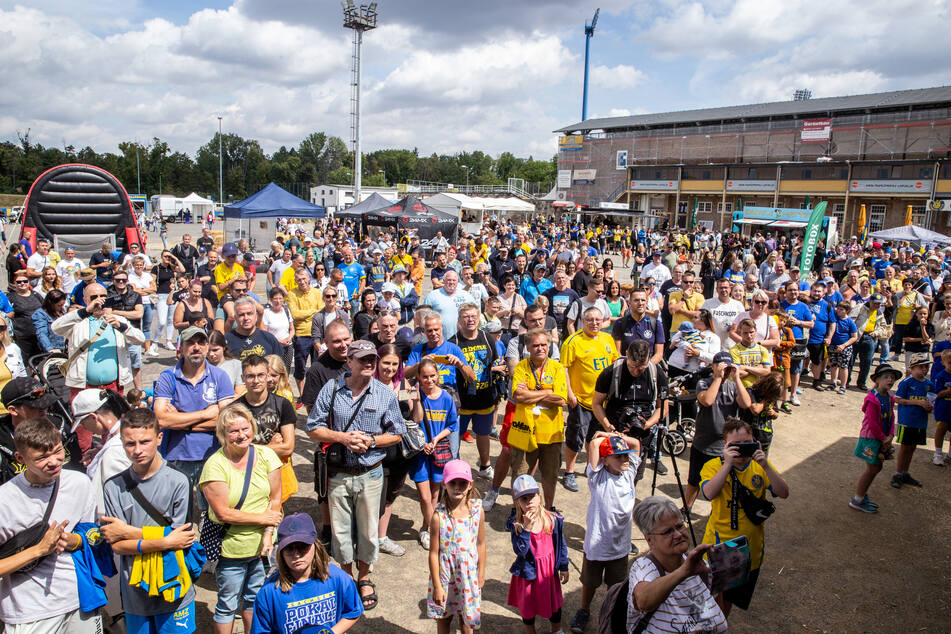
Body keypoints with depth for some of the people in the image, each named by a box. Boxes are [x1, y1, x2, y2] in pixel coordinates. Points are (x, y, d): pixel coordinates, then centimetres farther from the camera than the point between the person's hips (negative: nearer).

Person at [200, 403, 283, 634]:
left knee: (255, 598, 21)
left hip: (262, 545, 4)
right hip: (231, 549, -4)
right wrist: (263, 518, -14)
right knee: (228, 605, 11)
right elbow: (223, 513, -18)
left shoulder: (266, 455, -4)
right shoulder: (215, 465, -16)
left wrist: (268, 533, -11)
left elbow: (275, 498, 0)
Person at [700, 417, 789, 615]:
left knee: (731, 595, 20)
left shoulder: (760, 466, 0)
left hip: (751, 545, 3)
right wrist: (728, 463, -32)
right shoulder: (714, 466, -10)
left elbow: (783, 493, -12)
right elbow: (709, 493, -28)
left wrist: (766, 467, -25)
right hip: (720, 543, -3)